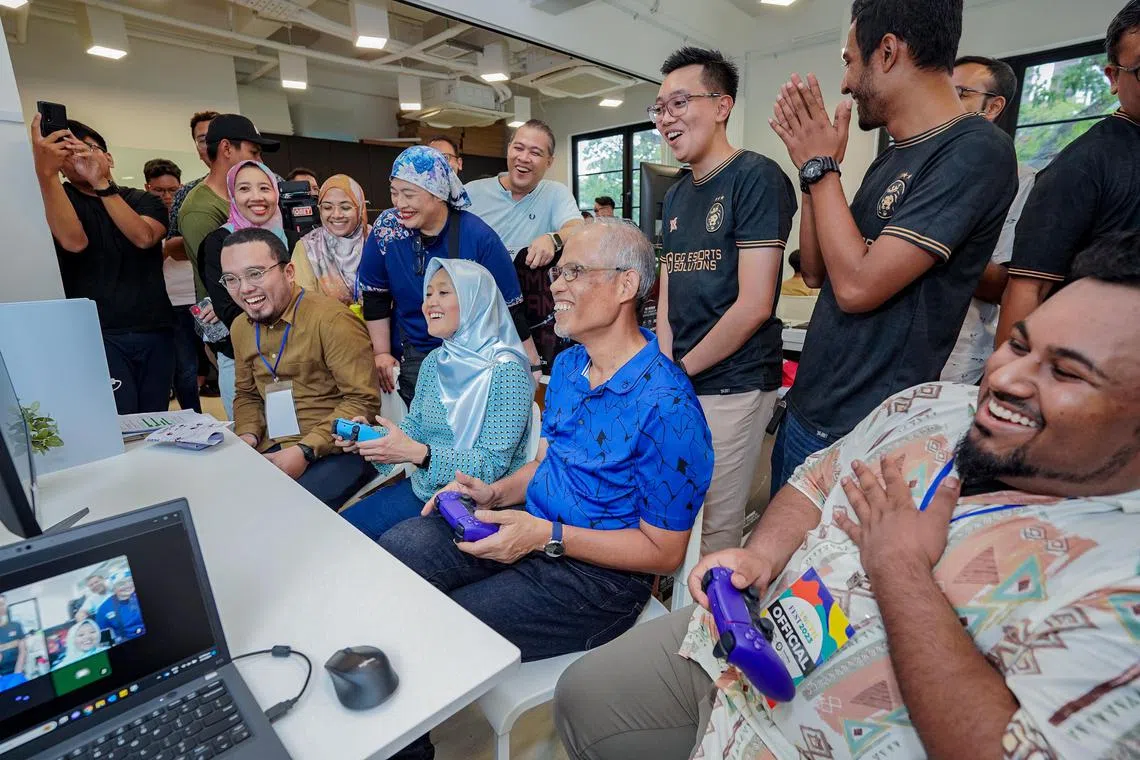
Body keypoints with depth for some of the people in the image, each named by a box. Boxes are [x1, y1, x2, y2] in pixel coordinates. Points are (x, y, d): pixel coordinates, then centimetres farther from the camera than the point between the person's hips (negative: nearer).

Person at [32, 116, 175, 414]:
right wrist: (45, 172, -25)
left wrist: (100, 183, -18)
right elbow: (74, 241, -16)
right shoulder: (59, 199, 7)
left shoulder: (145, 200, 13)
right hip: (98, 335, -2)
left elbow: (144, 237, -10)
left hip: (155, 332, 2)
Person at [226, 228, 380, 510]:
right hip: (272, 451, 7)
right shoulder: (240, 328, 10)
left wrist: (306, 450, -20)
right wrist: (247, 436, 2)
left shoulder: (332, 320, -15)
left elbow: (363, 401, -17)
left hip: (338, 452, -7)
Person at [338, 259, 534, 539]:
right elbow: (414, 424, 10)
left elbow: (492, 465, -21)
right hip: (422, 491, 7)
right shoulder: (434, 361, 4)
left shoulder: (506, 371, -20)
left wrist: (419, 453, -30)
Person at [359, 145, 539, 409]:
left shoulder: (478, 237, -18)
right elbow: (375, 296, 3)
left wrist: (531, 367, -12)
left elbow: (509, 308, -13)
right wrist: (382, 353, 3)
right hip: (415, 360, 3)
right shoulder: (386, 228, -8)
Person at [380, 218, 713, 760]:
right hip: (528, 527, 8)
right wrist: (494, 493, -3)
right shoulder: (567, 365, 6)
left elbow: (664, 551, -17)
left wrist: (547, 535, -21)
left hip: (597, 571, -8)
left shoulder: (666, 408, -22)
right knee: (387, 553, -3)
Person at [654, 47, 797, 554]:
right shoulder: (676, 195, 14)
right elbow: (667, 296, 12)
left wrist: (681, 370, -8)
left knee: (715, 532, 5)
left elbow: (754, 305, -16)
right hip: (675, 385, 7)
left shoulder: (757, 178, -9)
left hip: (731, 388, -7)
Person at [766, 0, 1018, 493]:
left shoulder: (976, 151, -15)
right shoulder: (892, 158, 11)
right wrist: (814, 164, 4)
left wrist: (821, 166, -11)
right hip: (804, 409, 8)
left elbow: (856, 285, -23)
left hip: (863, 434, -8)